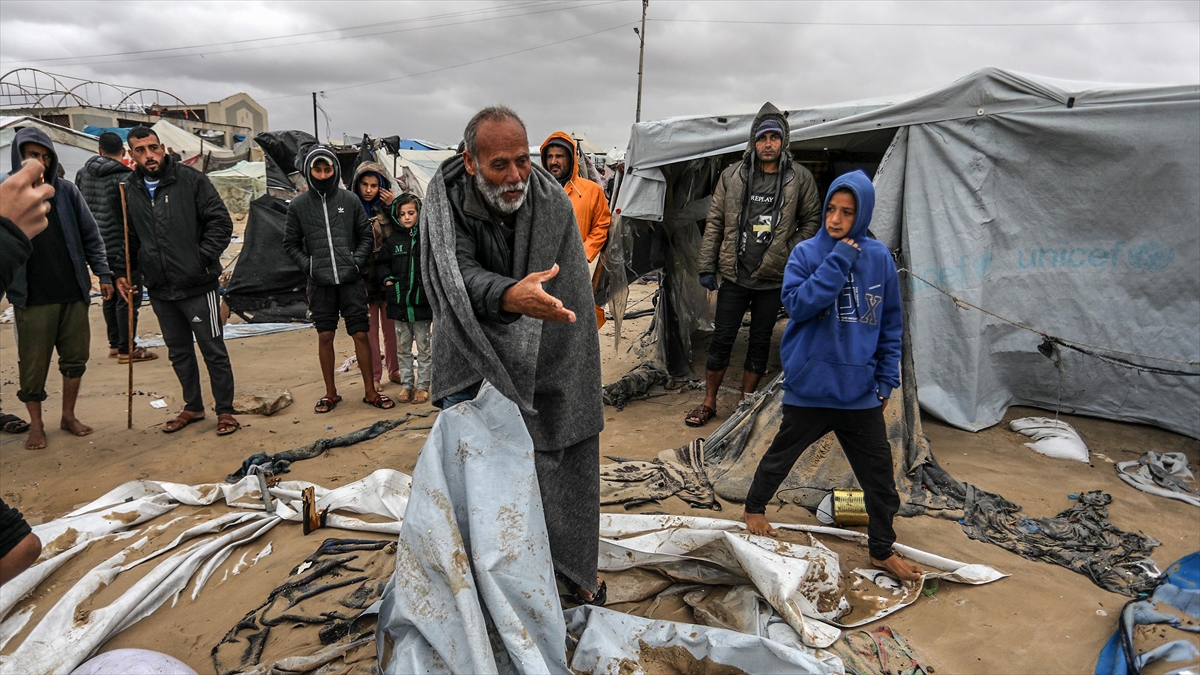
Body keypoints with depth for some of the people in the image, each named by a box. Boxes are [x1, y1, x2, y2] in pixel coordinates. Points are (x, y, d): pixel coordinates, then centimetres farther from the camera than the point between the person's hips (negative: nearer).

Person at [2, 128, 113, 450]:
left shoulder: (67, 191, 4)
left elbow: (91, 237, 8)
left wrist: (103, 273, 2)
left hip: (73, 294, 2)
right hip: (32, 299, -2)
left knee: (75, 357, 9)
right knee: (33, 364, 5)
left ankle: (69, 416, 25)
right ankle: (36, 424, 20)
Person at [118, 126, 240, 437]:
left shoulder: (190, 179, -6)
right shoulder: (128, 190, 7)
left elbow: (221, 221, -6)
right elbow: (127, 237, 17)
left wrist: (203, 259, -12)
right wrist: (123, 272, 6)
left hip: (197, 285, -5)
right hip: (160, 289, 5)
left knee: (213, 350, 3)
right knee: (178, 352, 16)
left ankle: (225, 410, 15)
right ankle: (193, 407, 31)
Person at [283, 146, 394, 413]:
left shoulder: (349, 200, 3)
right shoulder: (298, 205, 3)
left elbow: (367, 236, 9)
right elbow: (290, 244, 9)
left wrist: (357, 262, -4)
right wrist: (308, 266, -4)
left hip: (351, 280, 0)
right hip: (320, 283, 0)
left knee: (360, 333, 1)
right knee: (325, 336, 7)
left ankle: (370, 391, 12)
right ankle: (331, 393, 20)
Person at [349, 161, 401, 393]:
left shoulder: (386, 206, 3)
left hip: (388, 272, 2)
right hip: (364, 275, -2)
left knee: (391, 324, 10)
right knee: (369, 326, 5)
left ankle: (394, 370, 24)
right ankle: (374, 376, 14)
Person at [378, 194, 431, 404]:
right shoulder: (392, 239, 6)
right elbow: (383, 262, 14)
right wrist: (387, 279, -1)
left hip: (422, 299, -3)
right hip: (399, 300, 3)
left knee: (424, 345, 5)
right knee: (403, 346, 10)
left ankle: (422, 385, 14)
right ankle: (406, 384, 20)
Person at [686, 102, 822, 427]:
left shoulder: (800, 178, -1)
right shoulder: (732, 176, 0)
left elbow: (811, 221, 8)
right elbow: (714, 222, 4)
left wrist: (793, 254, -5)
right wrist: (707, 266, 1)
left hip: (773, 279, 0)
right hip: (734, 275, 0)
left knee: (760, 343, 10)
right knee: (721, 340, 4)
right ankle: (709, 403, 18)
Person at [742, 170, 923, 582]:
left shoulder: (879, 258, 2)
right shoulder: (807, 253, -6)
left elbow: (890, 325, 8)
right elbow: (797, 303, -21)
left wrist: (887, 378, 6)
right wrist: (838, 262, -21)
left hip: (860, 391, 3)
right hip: (810, 385, -2)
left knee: (880, 472, 8)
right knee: (781, 456, 14)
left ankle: (882, 549, 27)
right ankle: (754, 509, 40)